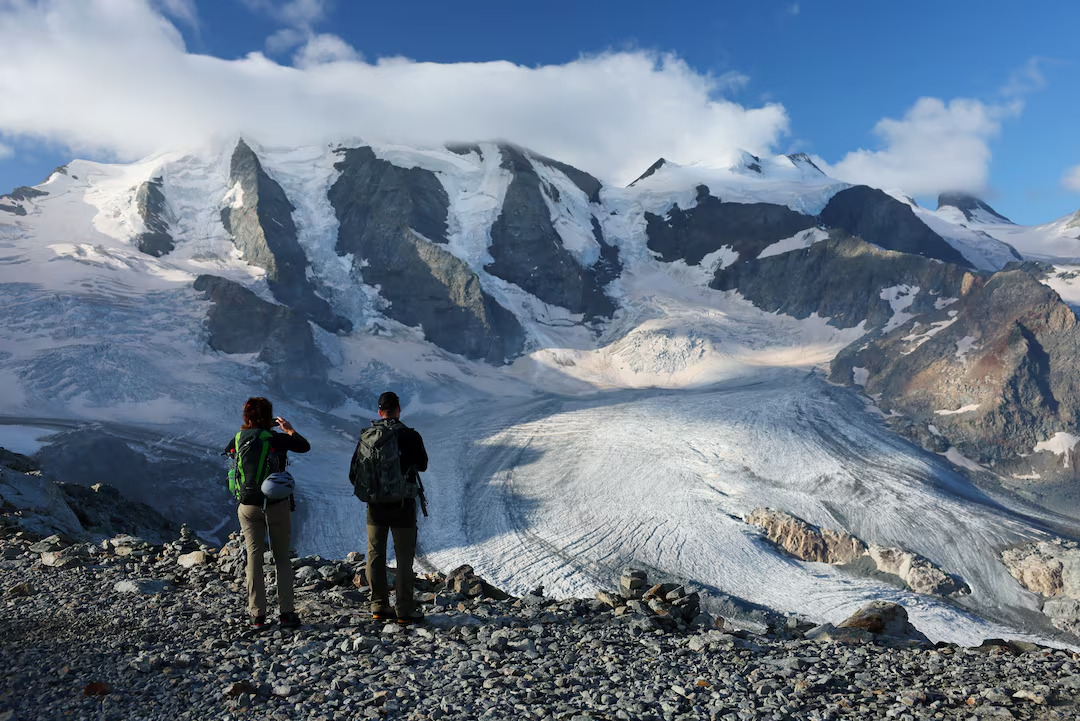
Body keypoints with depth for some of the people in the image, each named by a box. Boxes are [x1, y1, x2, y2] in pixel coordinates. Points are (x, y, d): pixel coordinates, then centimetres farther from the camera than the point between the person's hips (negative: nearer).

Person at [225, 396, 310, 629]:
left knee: (254, 558, 7)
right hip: (277, 504, -2)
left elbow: (226, 454, 20)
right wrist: (290, 431, 21)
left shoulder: (238, 440, -1)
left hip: (248, 507, 2)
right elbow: (305, 446, 5)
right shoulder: (277, 438, -10)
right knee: (282, 558, 9)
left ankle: (257, 615, 8)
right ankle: (286, 612, 9)